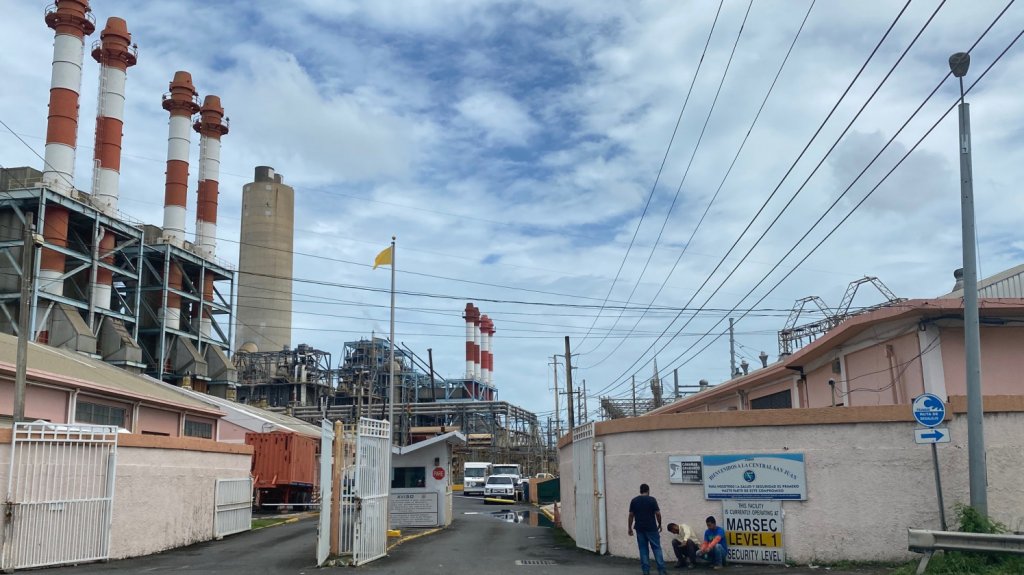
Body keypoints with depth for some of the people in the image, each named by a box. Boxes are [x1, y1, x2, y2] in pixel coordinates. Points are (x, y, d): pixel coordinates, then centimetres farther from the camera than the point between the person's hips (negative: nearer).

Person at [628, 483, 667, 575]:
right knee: (656, 548, 3)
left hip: (640, 529, 3)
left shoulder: (634, 500, 4)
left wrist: (630, 528, 10)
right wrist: (659, 524, 8)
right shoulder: (652, 500, -5)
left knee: (643, 549, 7)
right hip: (651, 528, -3)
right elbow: (658, 514, -7)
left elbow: (631, 515, 3)